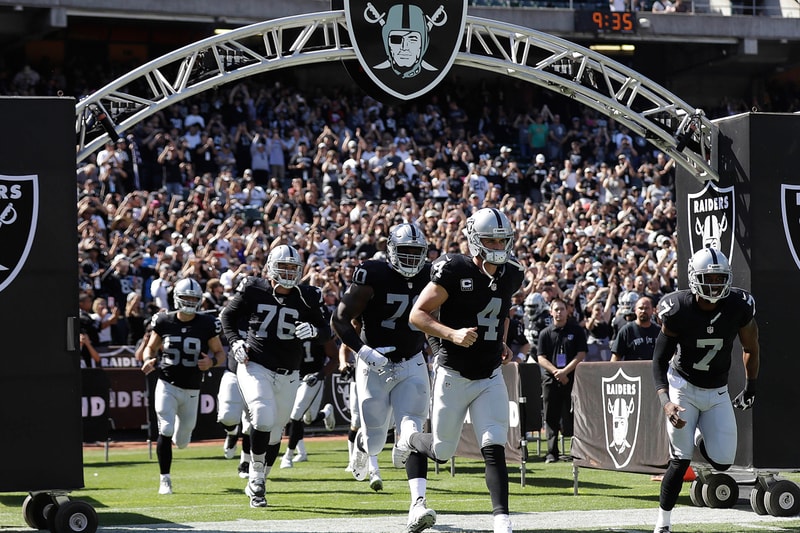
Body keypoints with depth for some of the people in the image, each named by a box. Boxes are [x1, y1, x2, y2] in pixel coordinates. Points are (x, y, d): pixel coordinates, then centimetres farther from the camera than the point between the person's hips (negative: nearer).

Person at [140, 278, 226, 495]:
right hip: (167, 385, -1)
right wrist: (148, 360, -14)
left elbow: (220, 353, 3)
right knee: (165, 431, -17)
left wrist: (212, 362, -21)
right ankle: (165, 479, -6)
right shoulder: (164, 322, -4)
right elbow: (151, 347, 9)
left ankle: (180, 434, 50)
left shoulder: (207, 325, -5)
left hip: (191, 389, 1)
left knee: (182, 441, 10)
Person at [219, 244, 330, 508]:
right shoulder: (254, 290, -5)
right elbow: (228, 315, 9)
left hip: (288, 374, 3)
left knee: (274, 433, 11)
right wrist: (234, 340, -7)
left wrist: (313, 330, -18)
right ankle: (256, 476, -7)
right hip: (255, 367, -3)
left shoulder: (306, 297, -1)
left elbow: (325, 332, 5)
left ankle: (257, 485, 28)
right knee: (263, 418, -24)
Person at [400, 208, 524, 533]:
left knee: (494, 449, -10)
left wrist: (502, 344, 11)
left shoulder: (511, 275, 3)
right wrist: (453, 334, -28)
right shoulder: (454, 271, -16)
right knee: (441, 452, 9)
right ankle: (409, 434, 42)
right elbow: (417, 314, -15)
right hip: (454, 376, -4)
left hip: (490, 378, 4)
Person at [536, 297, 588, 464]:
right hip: (550, 380, 2)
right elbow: (541, 358, 5)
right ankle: (552, 453, 5)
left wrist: (565, 371, -12)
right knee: (551, 418, 1)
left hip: (572, 378, -2)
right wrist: (555, 372, -11)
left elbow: (581, 355, -1)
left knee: (572, 417, -3)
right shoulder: (545, 333, 10)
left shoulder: (577, 330, 5)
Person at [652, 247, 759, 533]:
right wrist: (665, 401, -26)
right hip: (683, 386, -3)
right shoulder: (678, 309, -20)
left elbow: (751, 349, 4)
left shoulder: (739, 307, -14)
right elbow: (660, 359, -14)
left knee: (722, 461, -5)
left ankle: (699, 435, 29)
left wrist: (751, 388, 12)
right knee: (681, 460, -11)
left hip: (717, 392, 3)